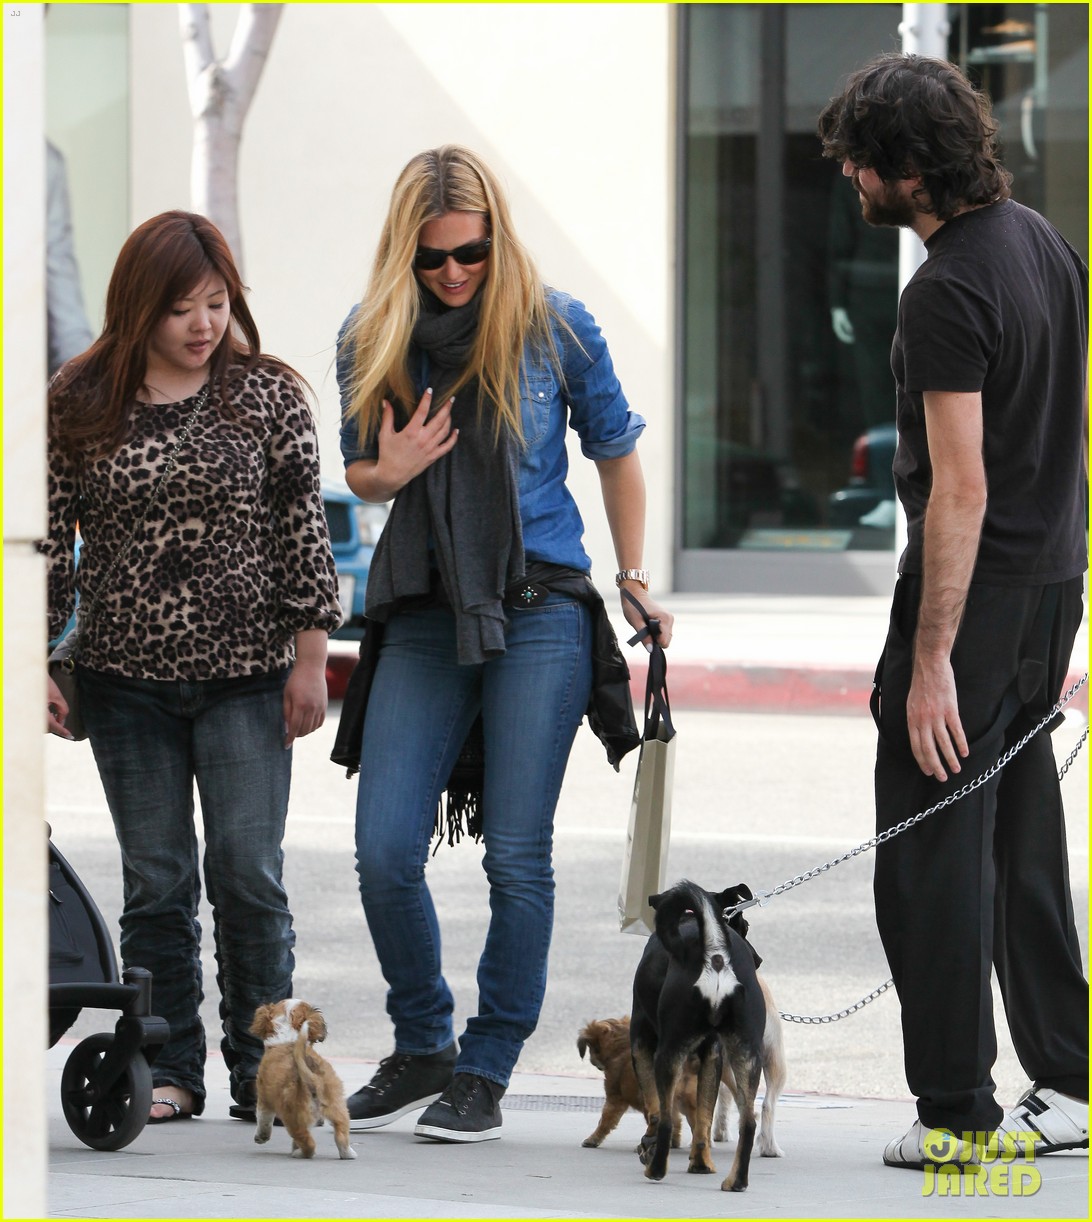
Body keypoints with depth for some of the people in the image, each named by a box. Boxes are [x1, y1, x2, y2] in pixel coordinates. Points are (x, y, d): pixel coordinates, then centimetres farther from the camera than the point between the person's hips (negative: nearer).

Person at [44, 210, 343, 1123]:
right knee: (155, 883, 5)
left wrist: (310, 657, -1)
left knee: (249, 876, -4)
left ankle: (262, 1069, 5)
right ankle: (169, 1070, 12)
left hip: (247, 677, -1)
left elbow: (303, 532, 2)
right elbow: (50, 541, 5)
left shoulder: (267, 395, 1)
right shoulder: (77, 406, 2)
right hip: (128, 681, 1)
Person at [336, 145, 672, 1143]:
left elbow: (615, 451, 11)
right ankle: (422, 1048, 15)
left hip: (540, 611, -2)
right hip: (425, 614, 2)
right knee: (385, 849, -5)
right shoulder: (371, 340, 4)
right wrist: (390, 472, -7)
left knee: (517, 854, -4)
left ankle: (487, 1071, 8)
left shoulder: (555, 327, -1)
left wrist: (635, 582, 10)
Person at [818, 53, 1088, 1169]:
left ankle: (958, 1112, -3)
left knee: (929, 855, -4)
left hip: (974, 590, -9)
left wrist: (931, 660, -22)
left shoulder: (949, 293, -20)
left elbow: (961, 490, -23)